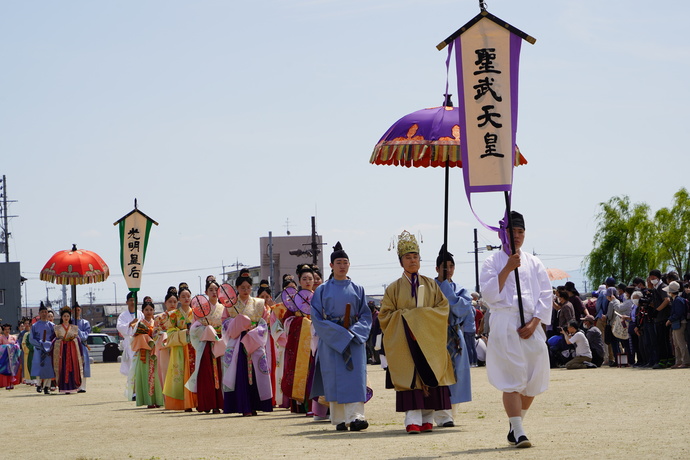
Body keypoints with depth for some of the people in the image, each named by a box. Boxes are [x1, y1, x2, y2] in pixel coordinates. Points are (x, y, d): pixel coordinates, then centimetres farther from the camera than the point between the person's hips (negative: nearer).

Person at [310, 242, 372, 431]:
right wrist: (339, 333, -11)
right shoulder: (322, 290, 8)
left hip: (354, 339, 1)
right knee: (335, 378, -4)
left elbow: (366, 315, 8)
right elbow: (317, 317, 1)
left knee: (355, 376, -12)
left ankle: (355, 416, -19)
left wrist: (354, 332, -11)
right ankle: (339, 419, 1)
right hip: (330, 340, -1)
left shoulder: (357, 289, 12)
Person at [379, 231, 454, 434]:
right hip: (405, 341, -2)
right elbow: (385, 315, 3)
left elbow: (443, 307, 5)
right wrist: (406, 317, -10)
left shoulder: (431, 285, 12)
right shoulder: (394, 288, 8)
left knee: (430, 377, -4)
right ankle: (413, 420, -16)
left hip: (429, 339, 2)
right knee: (410, 378, -10)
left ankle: (427, 419, 1)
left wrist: (424, 315, -8)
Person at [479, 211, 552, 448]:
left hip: (531, 327, 4)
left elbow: (546, 295, 8)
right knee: (512, 380, -11)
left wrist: (534, 322, -6)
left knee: (533, 379, 5)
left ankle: (515, 425, 24)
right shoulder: (493, 262, 5)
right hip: (504, 325, -4)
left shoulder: (534, 263, 14)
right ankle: (518, 432, -12)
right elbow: (489, 295, -7)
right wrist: (507, 269, -12)